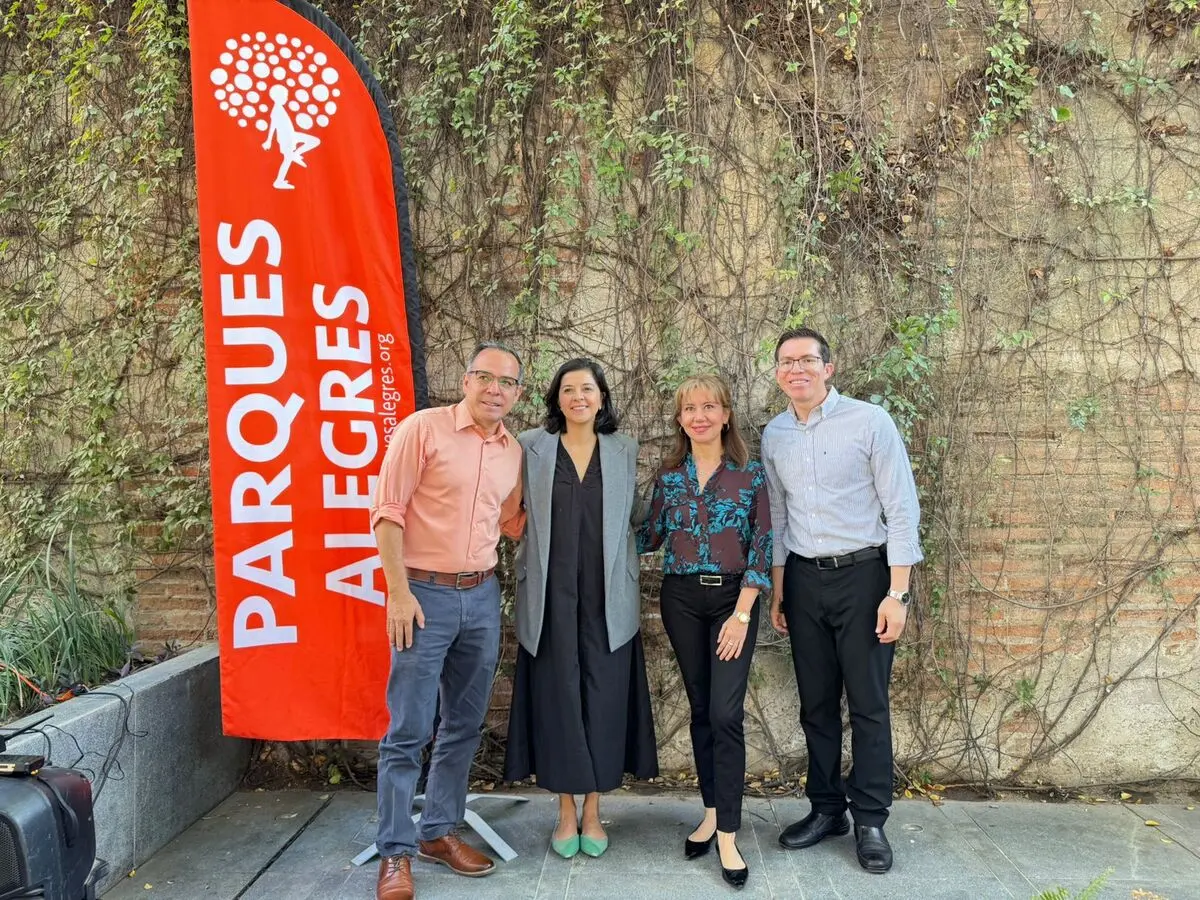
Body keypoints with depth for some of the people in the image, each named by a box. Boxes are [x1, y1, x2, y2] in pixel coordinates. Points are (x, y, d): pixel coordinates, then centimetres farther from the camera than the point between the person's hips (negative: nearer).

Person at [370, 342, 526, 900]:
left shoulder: (514, 452, 8)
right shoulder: (423, 428, -8)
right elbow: (387, 512, -11)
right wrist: (399, 592, -16)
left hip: (482, 596, 6)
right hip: (424, 593, -6)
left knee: (464, 725, 13)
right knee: (408, 731, 0)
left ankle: (439, 832, 28)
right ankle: (395, 851, 13)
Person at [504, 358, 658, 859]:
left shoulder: (624, 451, 7)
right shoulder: (531, 447, 3)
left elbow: (634, 518, 11)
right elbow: (516, 513, 4)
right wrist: (526, 570, -3)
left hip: (606, 597, 1)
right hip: (550, 595, -1)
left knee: (603, 697, 5)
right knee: (557, 696, 4)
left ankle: (592, 811, 20)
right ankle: (566, 812, 19)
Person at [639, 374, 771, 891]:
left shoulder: (750, 474, -2)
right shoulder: (668, 476, 5)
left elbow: (761, 546, -5)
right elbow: (650, 536, 10)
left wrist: (742, 614, -11)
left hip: (733, 599, -3)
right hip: (681, 599, 3)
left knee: (725, 714, -8)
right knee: (701, 710, 10)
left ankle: (727, 836, 1)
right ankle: (713, 813, 24)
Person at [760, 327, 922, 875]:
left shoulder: (869, 421, -9)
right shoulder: (773, 435, 6)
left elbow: (902, 510, -9)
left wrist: (897, 593, -13)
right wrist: (778, 592, 13)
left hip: (862, 573, -4)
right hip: (803, 580, 4)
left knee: (868, 704, 3)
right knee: (816, 702, 12)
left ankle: (870, 821, 17)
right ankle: (826, 809, 26)